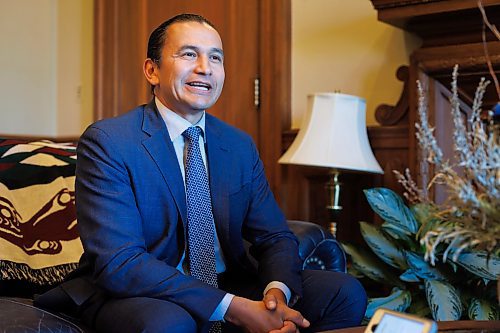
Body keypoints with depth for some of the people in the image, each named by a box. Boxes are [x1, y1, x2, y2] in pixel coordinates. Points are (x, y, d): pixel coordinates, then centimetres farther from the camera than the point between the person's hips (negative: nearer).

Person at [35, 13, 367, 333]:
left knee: (345, 292, -10)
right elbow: (119, 264, -22)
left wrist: (277, 291, -21)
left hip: (227, 286, 5)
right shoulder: (106, 142, -13)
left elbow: (275, 236, 5)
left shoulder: (241, 146, 5)